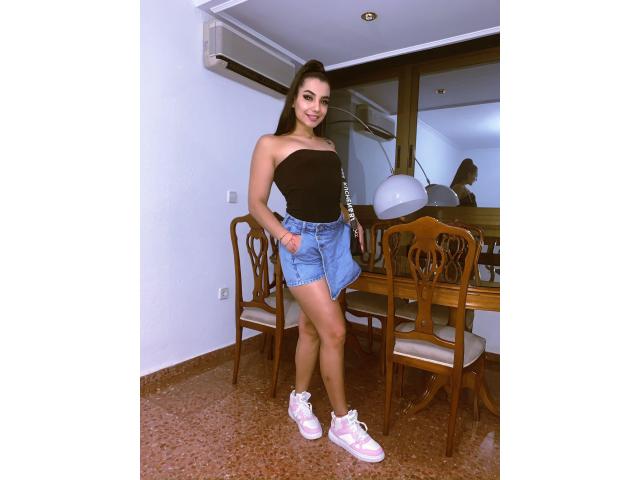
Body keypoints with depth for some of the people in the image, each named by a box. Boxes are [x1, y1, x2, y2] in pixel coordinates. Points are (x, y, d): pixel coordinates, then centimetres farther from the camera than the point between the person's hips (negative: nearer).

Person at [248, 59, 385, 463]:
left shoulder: (329, 146, 17)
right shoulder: (271, 144, 0)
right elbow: (257, 202, -3)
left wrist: (352, 222, 8)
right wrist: (283, 235, -18)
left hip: (336, 237, 6)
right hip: (303, 240, -5)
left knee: (311, 327, 12)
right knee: (335, 331, -8)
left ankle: (299, 400, 32)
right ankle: (343, 423, 11)